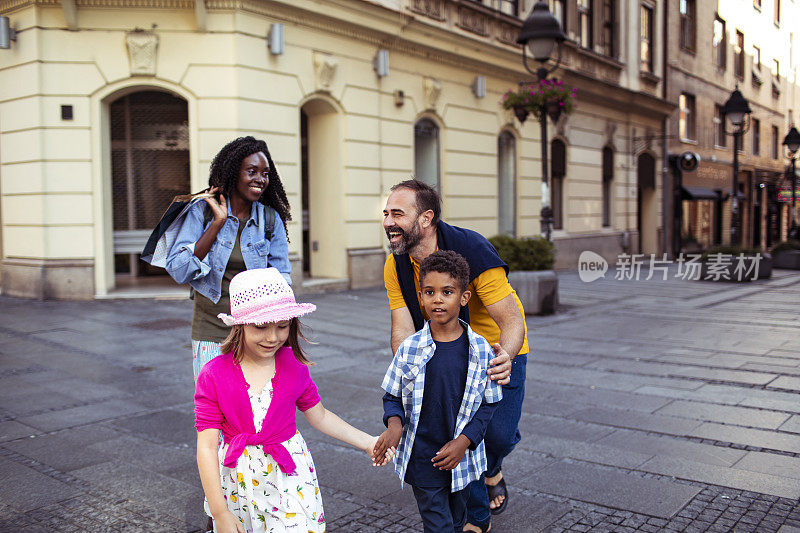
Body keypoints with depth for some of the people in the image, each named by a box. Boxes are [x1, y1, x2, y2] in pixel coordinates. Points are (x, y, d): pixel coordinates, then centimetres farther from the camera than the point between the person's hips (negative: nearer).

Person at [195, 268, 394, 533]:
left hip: (289, 478, 1)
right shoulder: (213, 376, -12)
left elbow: (319, 416, 10)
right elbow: (206, 447, -11)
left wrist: (367, 442, 5)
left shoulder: (294, 368, -5)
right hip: (237, 482, 0)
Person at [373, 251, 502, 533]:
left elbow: (489, 404, 0)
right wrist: (394, 424, -17)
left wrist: (463, 441, -11)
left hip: (460, 459, 1)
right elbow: (392, 396, 3)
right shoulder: (409, 348, -7)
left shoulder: (480, 349, -7)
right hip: (421, 461, -1)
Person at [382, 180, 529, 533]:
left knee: (499, 434, -12)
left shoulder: (472, 249, -31)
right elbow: (403, 330, -18)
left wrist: (506, 357, -53)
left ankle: (490, 471, 27)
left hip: (499, 350, -3)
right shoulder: (395, 267, -15)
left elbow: (512, 321, -32)